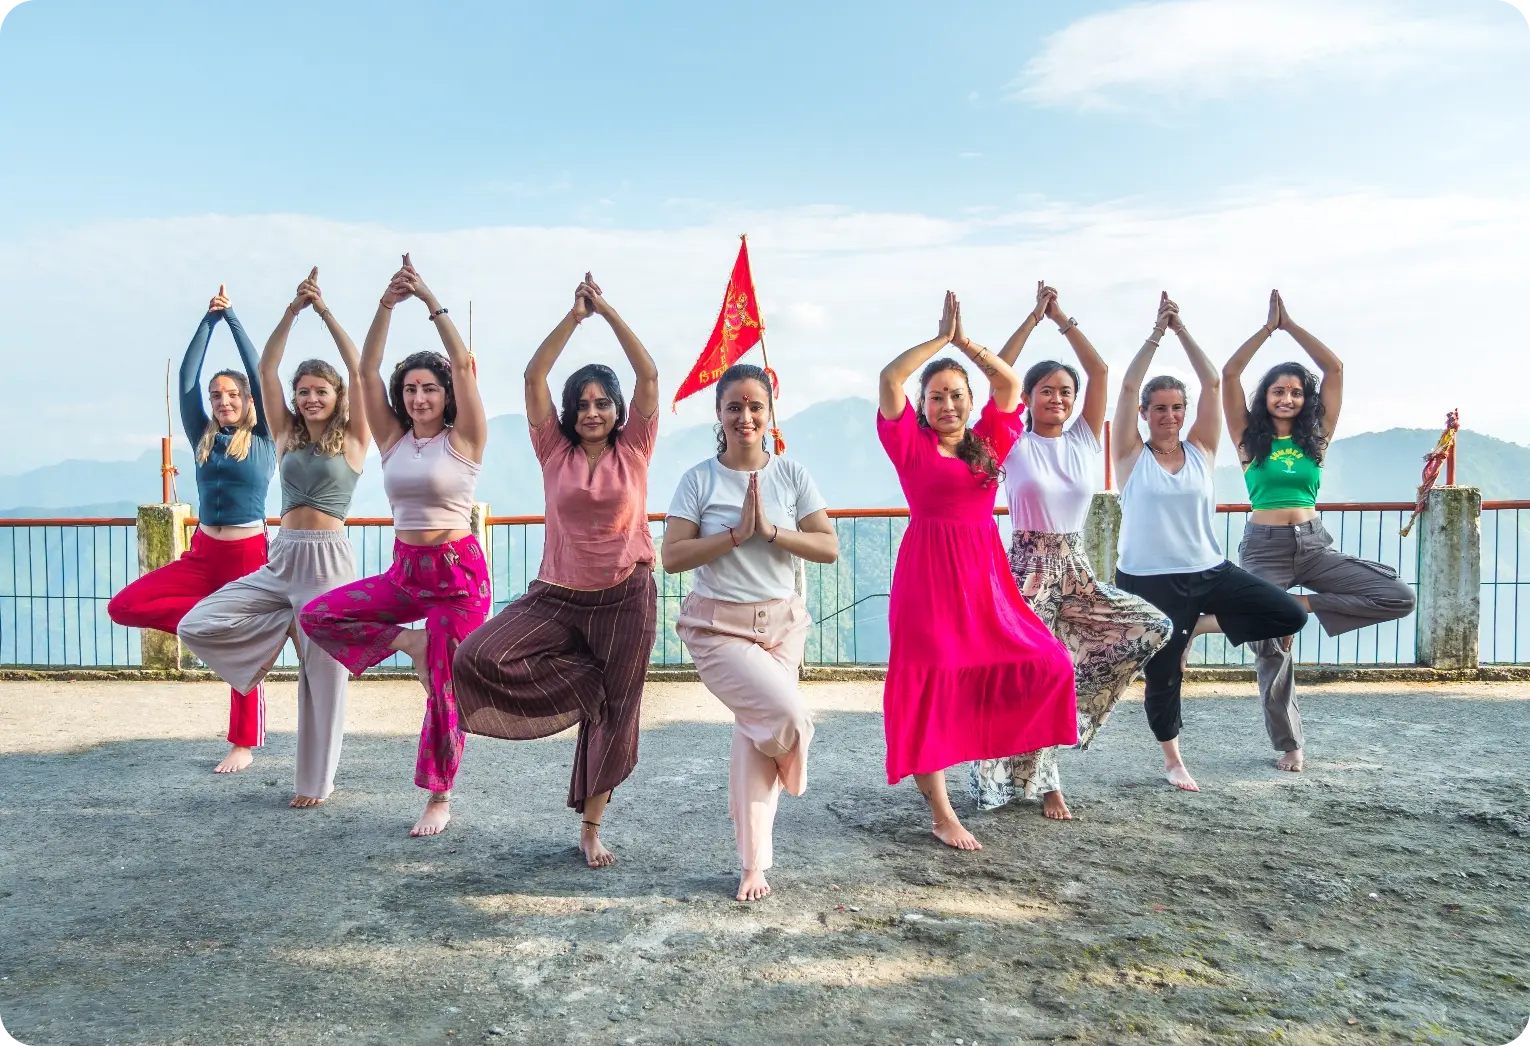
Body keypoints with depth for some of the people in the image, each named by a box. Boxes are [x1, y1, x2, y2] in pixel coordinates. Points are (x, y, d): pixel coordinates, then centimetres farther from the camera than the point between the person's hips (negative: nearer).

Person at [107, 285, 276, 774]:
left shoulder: (262, 439, -1)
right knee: (124, 606, -11)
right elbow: (187, 376, 3)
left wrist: (232, 316, 0)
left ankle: (244, 745, 14)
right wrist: (209, 318, 2)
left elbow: (259, 372, -6)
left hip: (249, 553, -4)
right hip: (202, 553, 4)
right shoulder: (203, 437, 8)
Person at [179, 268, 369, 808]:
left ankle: (315, 782, 16)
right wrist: (292, 310, -5)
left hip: (329, 560, -4)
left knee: (322, 672, 1)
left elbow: (360, 371, -8)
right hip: (280, 558, 4)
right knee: (197, 626, -8)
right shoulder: (286, 436, 11)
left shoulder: (351, 440, 1)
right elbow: (266, 370, 3)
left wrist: (325, 310, -8)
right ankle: (289, 628, 12)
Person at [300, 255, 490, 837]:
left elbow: (463, 365, -16)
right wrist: (387, 305, -14)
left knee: (444, 691, 0)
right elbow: (368, 372, -3)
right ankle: (408, 643, 6)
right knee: (317, 616, -11)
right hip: (405, 570, 5)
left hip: (459, 573, -5)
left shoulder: (463, 439, -5)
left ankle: (440, 798, 20)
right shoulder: (392, 438, 6)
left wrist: (430, 300, -19)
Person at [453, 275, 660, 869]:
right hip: (557, 596, 1)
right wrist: (575, 314, -9)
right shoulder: (555, 450, 2)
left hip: (625, 598, -1)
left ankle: (591, 828, 25)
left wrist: (607, 311, -7)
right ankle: (590, 682, 1)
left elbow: (649, 375, -7)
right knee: (481, 657, -20)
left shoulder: (633, 448, 1)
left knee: (613, 714, 6)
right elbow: (533, 376, -5)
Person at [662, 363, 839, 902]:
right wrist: (737, 533, -18)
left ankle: (753, 864, 16)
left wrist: (770, 531, -17)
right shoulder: (699, 479, -3)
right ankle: (789, 771, 19)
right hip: (717, 625, -2)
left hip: (780, 623, 2)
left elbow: (829, 547, -4)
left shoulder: (791, 474, 2)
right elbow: (672, 557, -10)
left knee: (755, 732, 1)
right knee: (787, 714, -19)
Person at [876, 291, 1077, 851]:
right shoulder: (912, 444, 1)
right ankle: (942, 814, 3)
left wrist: (966, 342, 4)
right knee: (932, 684, -5)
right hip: (929, 573, -5)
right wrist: (940, 338, -3)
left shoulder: (988, 442, 13)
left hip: (985, 573, 6)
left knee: (1044, 665, 0)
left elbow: (1010, 383, 10)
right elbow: (889, 379, -10)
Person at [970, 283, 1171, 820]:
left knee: (1153, 627, -8)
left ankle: (1069, 682, 8)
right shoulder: (1014, 446, -3)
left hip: (1076, 571, 5)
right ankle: (1046, 784, 16)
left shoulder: (1084, 440, 7)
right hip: (1028, 569, -4)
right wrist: (1034, 317, -9)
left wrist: (1063, 318, 1)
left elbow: (1100, 371, 1)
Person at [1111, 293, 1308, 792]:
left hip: (1208, 572, 3)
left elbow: (1213, 383, -2)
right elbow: (1127, 386, -12)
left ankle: (1198, 626, 12)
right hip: (1147, 581, -3)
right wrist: (1156, 333, -10)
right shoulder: (1132, 456, -2)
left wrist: (1181, 330, -5)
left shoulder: (1201, 450, 5)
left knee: (1290, 616, -8)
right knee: (1162, 674, 5)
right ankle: (1172, 759, 30)